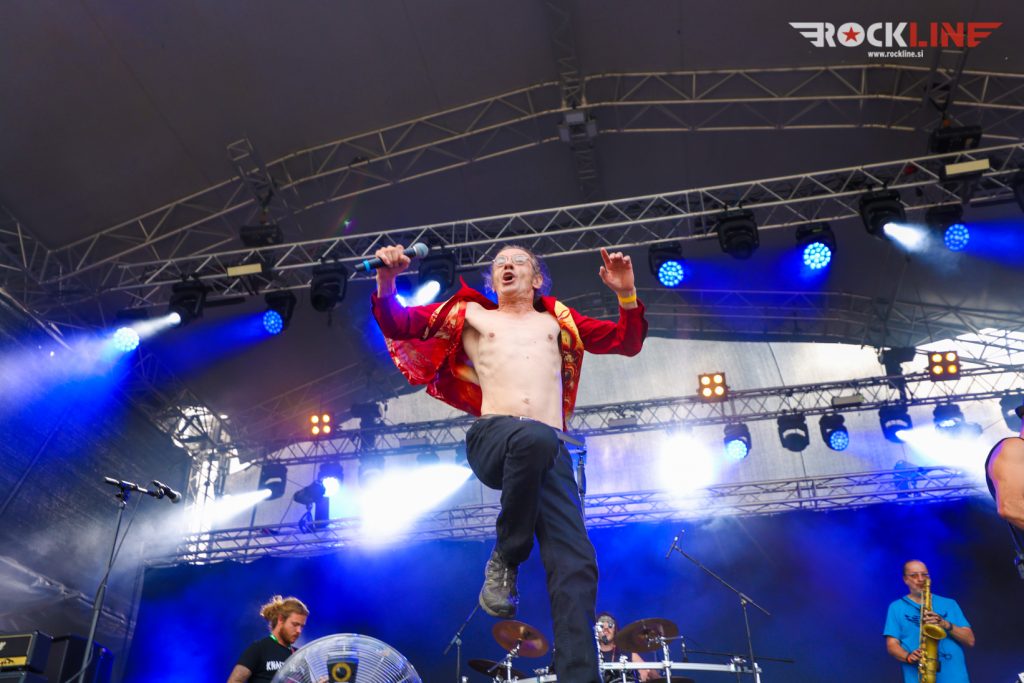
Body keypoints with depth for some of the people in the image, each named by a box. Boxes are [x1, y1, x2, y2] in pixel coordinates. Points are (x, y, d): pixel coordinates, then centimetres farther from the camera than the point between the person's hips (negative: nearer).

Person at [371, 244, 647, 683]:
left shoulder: (556, 320, 26)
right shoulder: (472, 314, 22)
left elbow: (628, 343, 26)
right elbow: (395, 325, 18)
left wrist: (626, 294, 10)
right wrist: (387, 282, -1)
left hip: (551, 452, 3)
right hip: (493, 438, -2)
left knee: (575, 565, -14)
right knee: (534, 436, -40)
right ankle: (505, 559, -15)